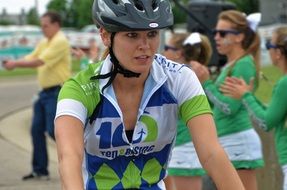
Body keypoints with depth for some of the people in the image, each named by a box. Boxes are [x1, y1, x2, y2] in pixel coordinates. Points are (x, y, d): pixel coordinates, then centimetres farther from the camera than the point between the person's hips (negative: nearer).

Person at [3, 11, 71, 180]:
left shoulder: (60, 41, -13)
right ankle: (40, 170, 10)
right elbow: (30, 58, 11)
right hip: (45, 92, 9)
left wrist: (15, 64, -18)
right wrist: (13, 62, -8)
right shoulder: (44, 43, 16)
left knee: (54, 130, -12)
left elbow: (39, 61, -21)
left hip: (57, 93, -9)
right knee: (37, 130, 5)